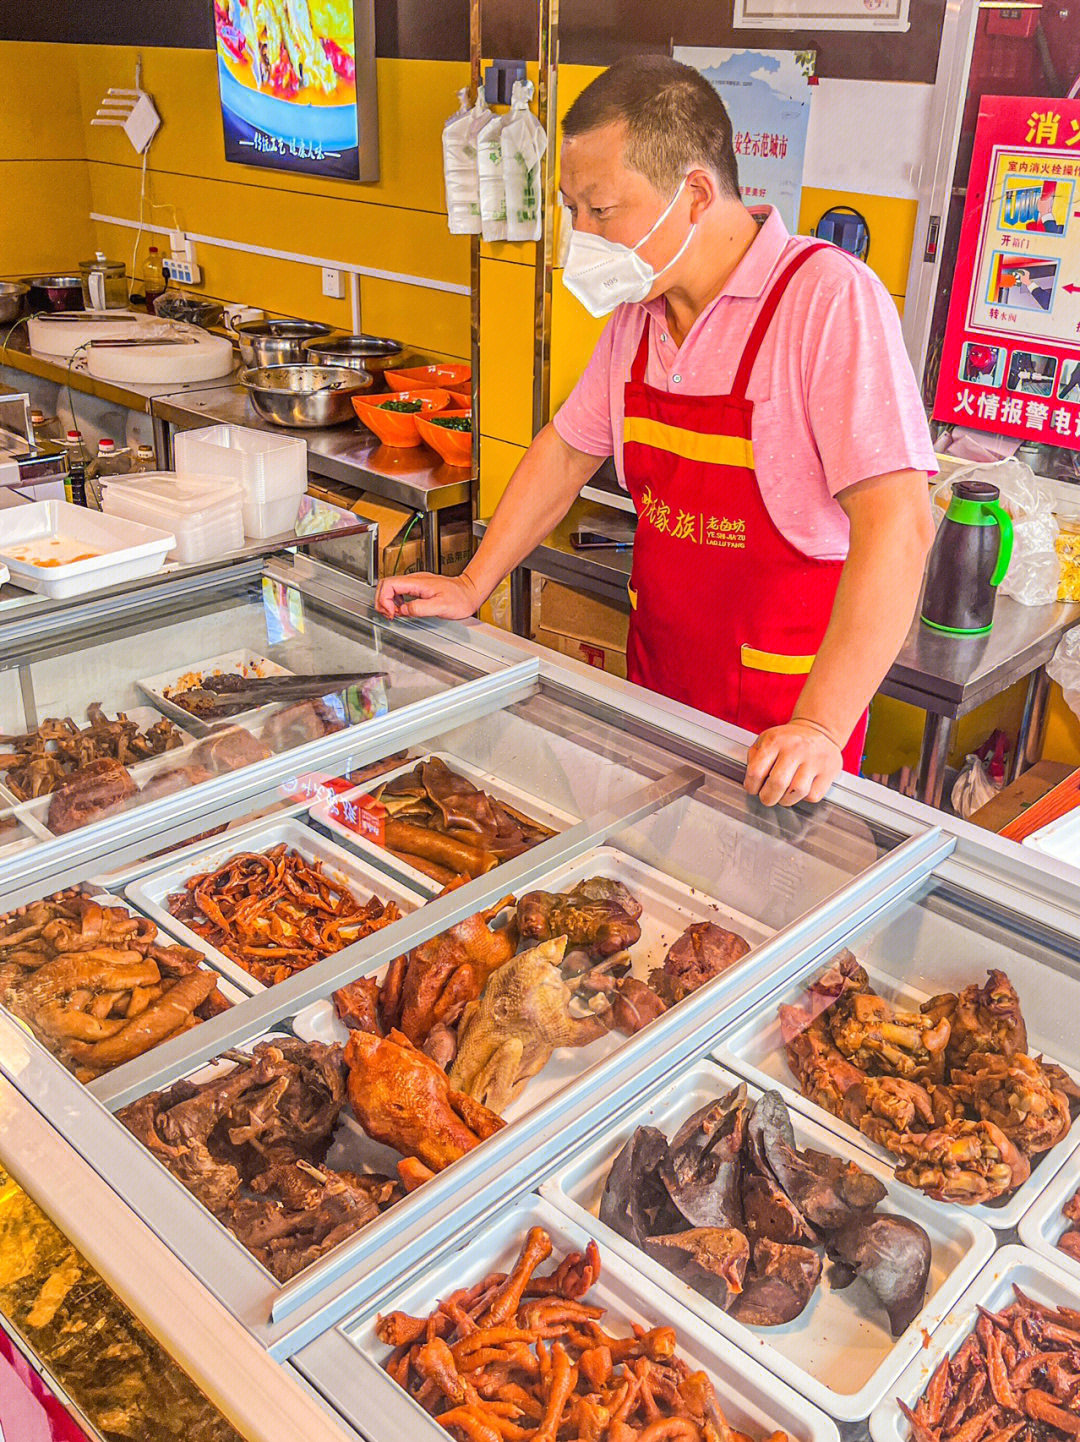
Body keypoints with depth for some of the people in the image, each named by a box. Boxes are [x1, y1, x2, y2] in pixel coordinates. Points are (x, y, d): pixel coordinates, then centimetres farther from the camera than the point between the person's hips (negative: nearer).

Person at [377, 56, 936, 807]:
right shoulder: (640, 310, 2)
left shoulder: (829, 298, -21)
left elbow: (897, 523, -28)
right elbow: (569, 449, 14)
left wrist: (820, 728, -33)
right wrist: (472, 585, 9)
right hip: (656, 684, 7)